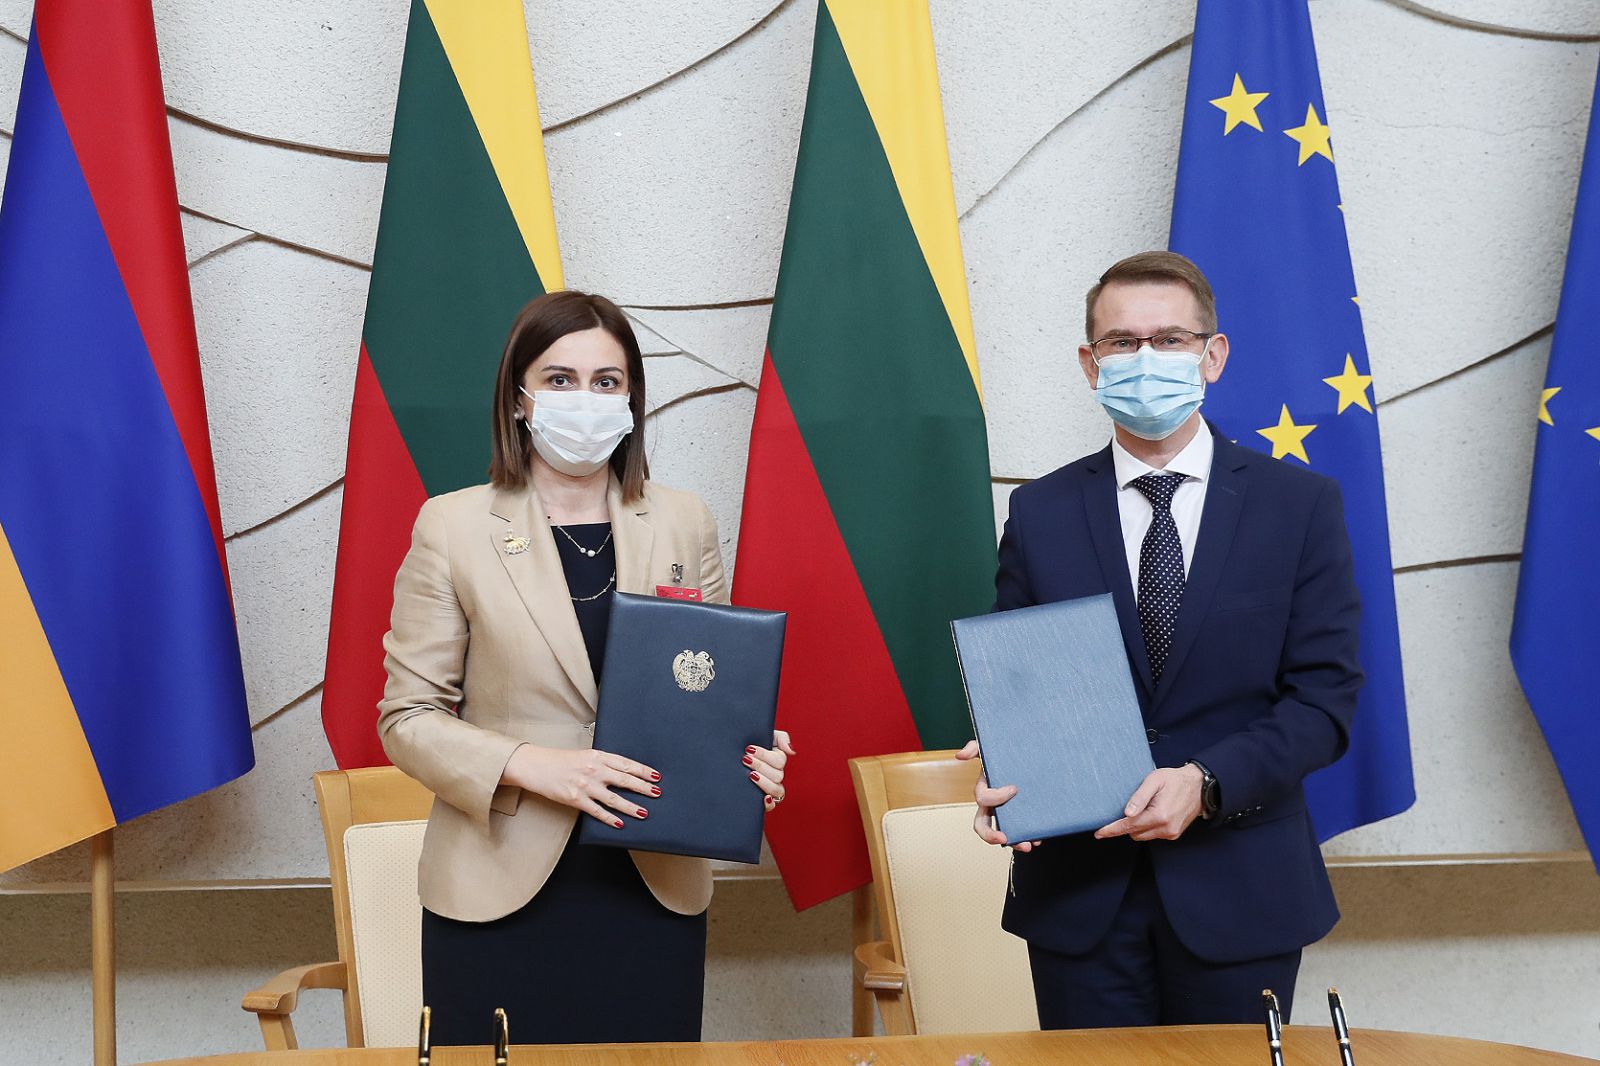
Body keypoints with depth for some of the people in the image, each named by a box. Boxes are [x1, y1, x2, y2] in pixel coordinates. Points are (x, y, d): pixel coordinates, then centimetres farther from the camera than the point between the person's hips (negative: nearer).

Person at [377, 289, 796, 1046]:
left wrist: (751, 757, -11)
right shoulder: (452, 525, -4)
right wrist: (533, 765, -19)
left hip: (655, 889, 2)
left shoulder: (683, 523, 4)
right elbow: (407, 718, -3)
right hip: (500, 895, -2)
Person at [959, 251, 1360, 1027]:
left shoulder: (1301, 505, -1)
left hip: (1239, 886, -1)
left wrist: (1206, 783, -19)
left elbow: (1325, 695, -4)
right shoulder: (1040, 513, 4)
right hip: (1077, 890, 1)